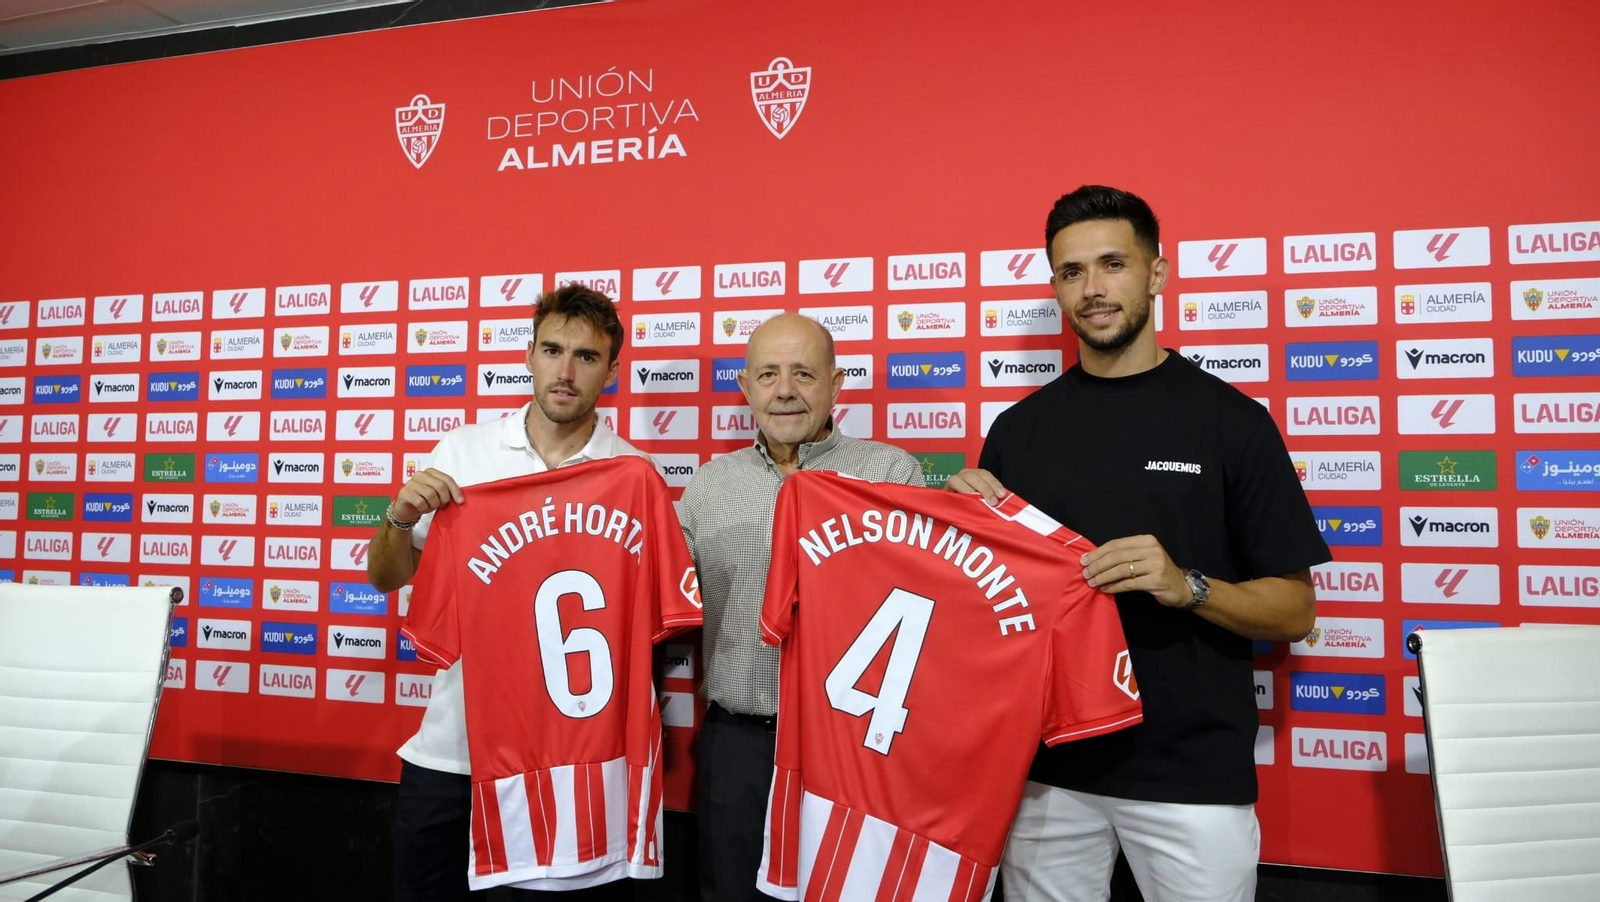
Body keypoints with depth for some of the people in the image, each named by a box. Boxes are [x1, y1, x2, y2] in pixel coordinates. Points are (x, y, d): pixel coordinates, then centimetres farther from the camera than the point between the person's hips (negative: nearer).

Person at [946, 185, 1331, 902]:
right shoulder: (1020, 427, 4)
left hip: (1192, 769, -2)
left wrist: (1186, 586, -22)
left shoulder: (1230, 418, -5)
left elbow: (1295, 610, -4)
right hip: (1046, 763, 3)